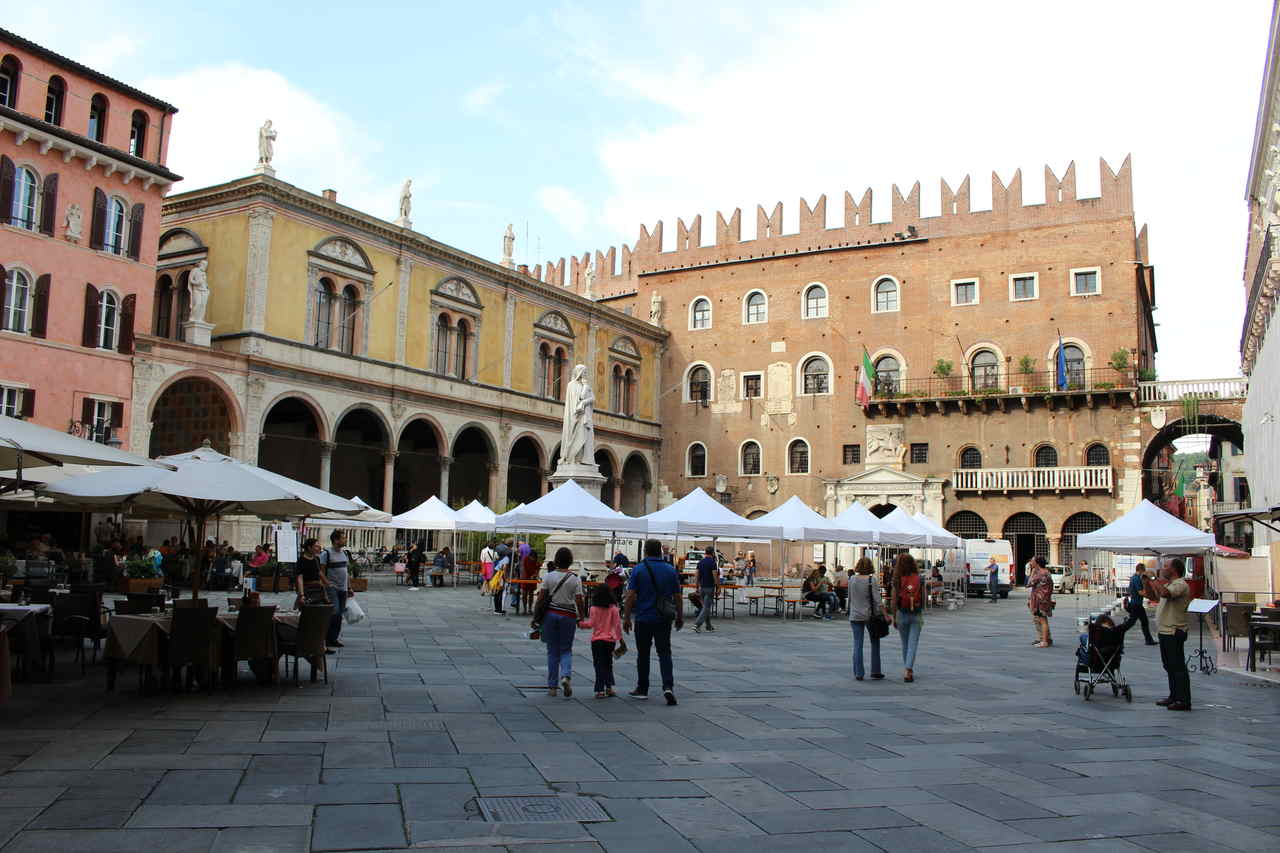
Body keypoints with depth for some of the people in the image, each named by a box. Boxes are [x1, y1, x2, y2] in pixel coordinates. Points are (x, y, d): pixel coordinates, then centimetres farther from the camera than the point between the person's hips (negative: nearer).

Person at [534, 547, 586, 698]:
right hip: (568, 616, -1)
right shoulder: (575, 579, -5)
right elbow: (579, 602, -8)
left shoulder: (549, 576, -2)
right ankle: (566, 676, -16)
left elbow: (541, 598, -2)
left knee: (552, 651, 10)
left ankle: (552, 687, 12)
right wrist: (581, 617, 6)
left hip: (551, 614, 1)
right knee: (566, 650, 11)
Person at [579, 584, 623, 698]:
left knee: (599, 665, 2)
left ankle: (600, 690, -3)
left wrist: (580, 623, 9)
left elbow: (591, 624, -7)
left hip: (597, 640, -2)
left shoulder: (594, 608, -7)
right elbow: (617, 624, -1)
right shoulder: (613, 608, -3)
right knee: (608, 664, 17)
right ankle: (609, 687, 13)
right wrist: (620, 637, 7)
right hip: (610, 640, 2)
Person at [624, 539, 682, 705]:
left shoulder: (638, 569, -6)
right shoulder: (671, 570, 2)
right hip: (664, 618, 2)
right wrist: (680, 616, 15)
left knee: (643, 654, 11)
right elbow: (677, 596, 4)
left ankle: (642, 689, 18)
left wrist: (626, 618, -3)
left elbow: (631, 596, -9)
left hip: (644, 618, -2)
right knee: (664, 653, 5)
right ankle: (668, 686, -13)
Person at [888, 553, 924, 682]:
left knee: (905, 644, 15)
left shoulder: (898, 580, -7)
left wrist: (894, 617, 2)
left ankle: (909, 670, 24)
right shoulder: (920, 579, -5)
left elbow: (894, 600, -6)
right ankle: (909, 670, -13)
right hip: (917, 614, 0)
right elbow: (923, 598, 0)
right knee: (913, 643, 0)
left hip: (902, 614, 0)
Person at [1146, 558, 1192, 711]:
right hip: (1165, 631, 11)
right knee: (1169, 666, 16)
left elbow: (1164, 593, -34)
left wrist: (1158, 580, -17)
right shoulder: (1168, 584, 17)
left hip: (1174, 632, -11)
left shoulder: (1180, 584, -15)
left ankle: (1183, 700, -4)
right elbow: (1153, 596, 29)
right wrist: (1148, 581, 18)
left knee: (1178, 666, -7)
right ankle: (1174, 696, 25)